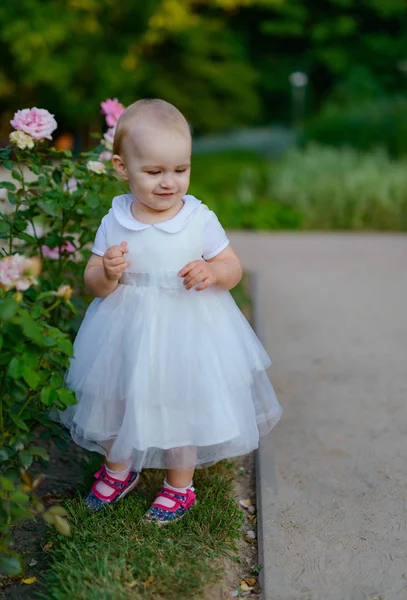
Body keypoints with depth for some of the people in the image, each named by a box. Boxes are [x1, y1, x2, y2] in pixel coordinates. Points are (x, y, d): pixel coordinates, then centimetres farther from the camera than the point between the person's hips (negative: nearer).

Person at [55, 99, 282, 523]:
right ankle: (118, 469, 49)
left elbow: (233, 267, -5)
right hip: (126, 336, 2)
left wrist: (212, 272, -27)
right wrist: (107, 273, -26)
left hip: (186, 335, -2)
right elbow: (93, 284, -4)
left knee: (182, 410, 12)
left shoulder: (200, 220, -13)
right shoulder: (115, 222, -9)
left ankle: (179, 487, 38)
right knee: (115, 404, 19)